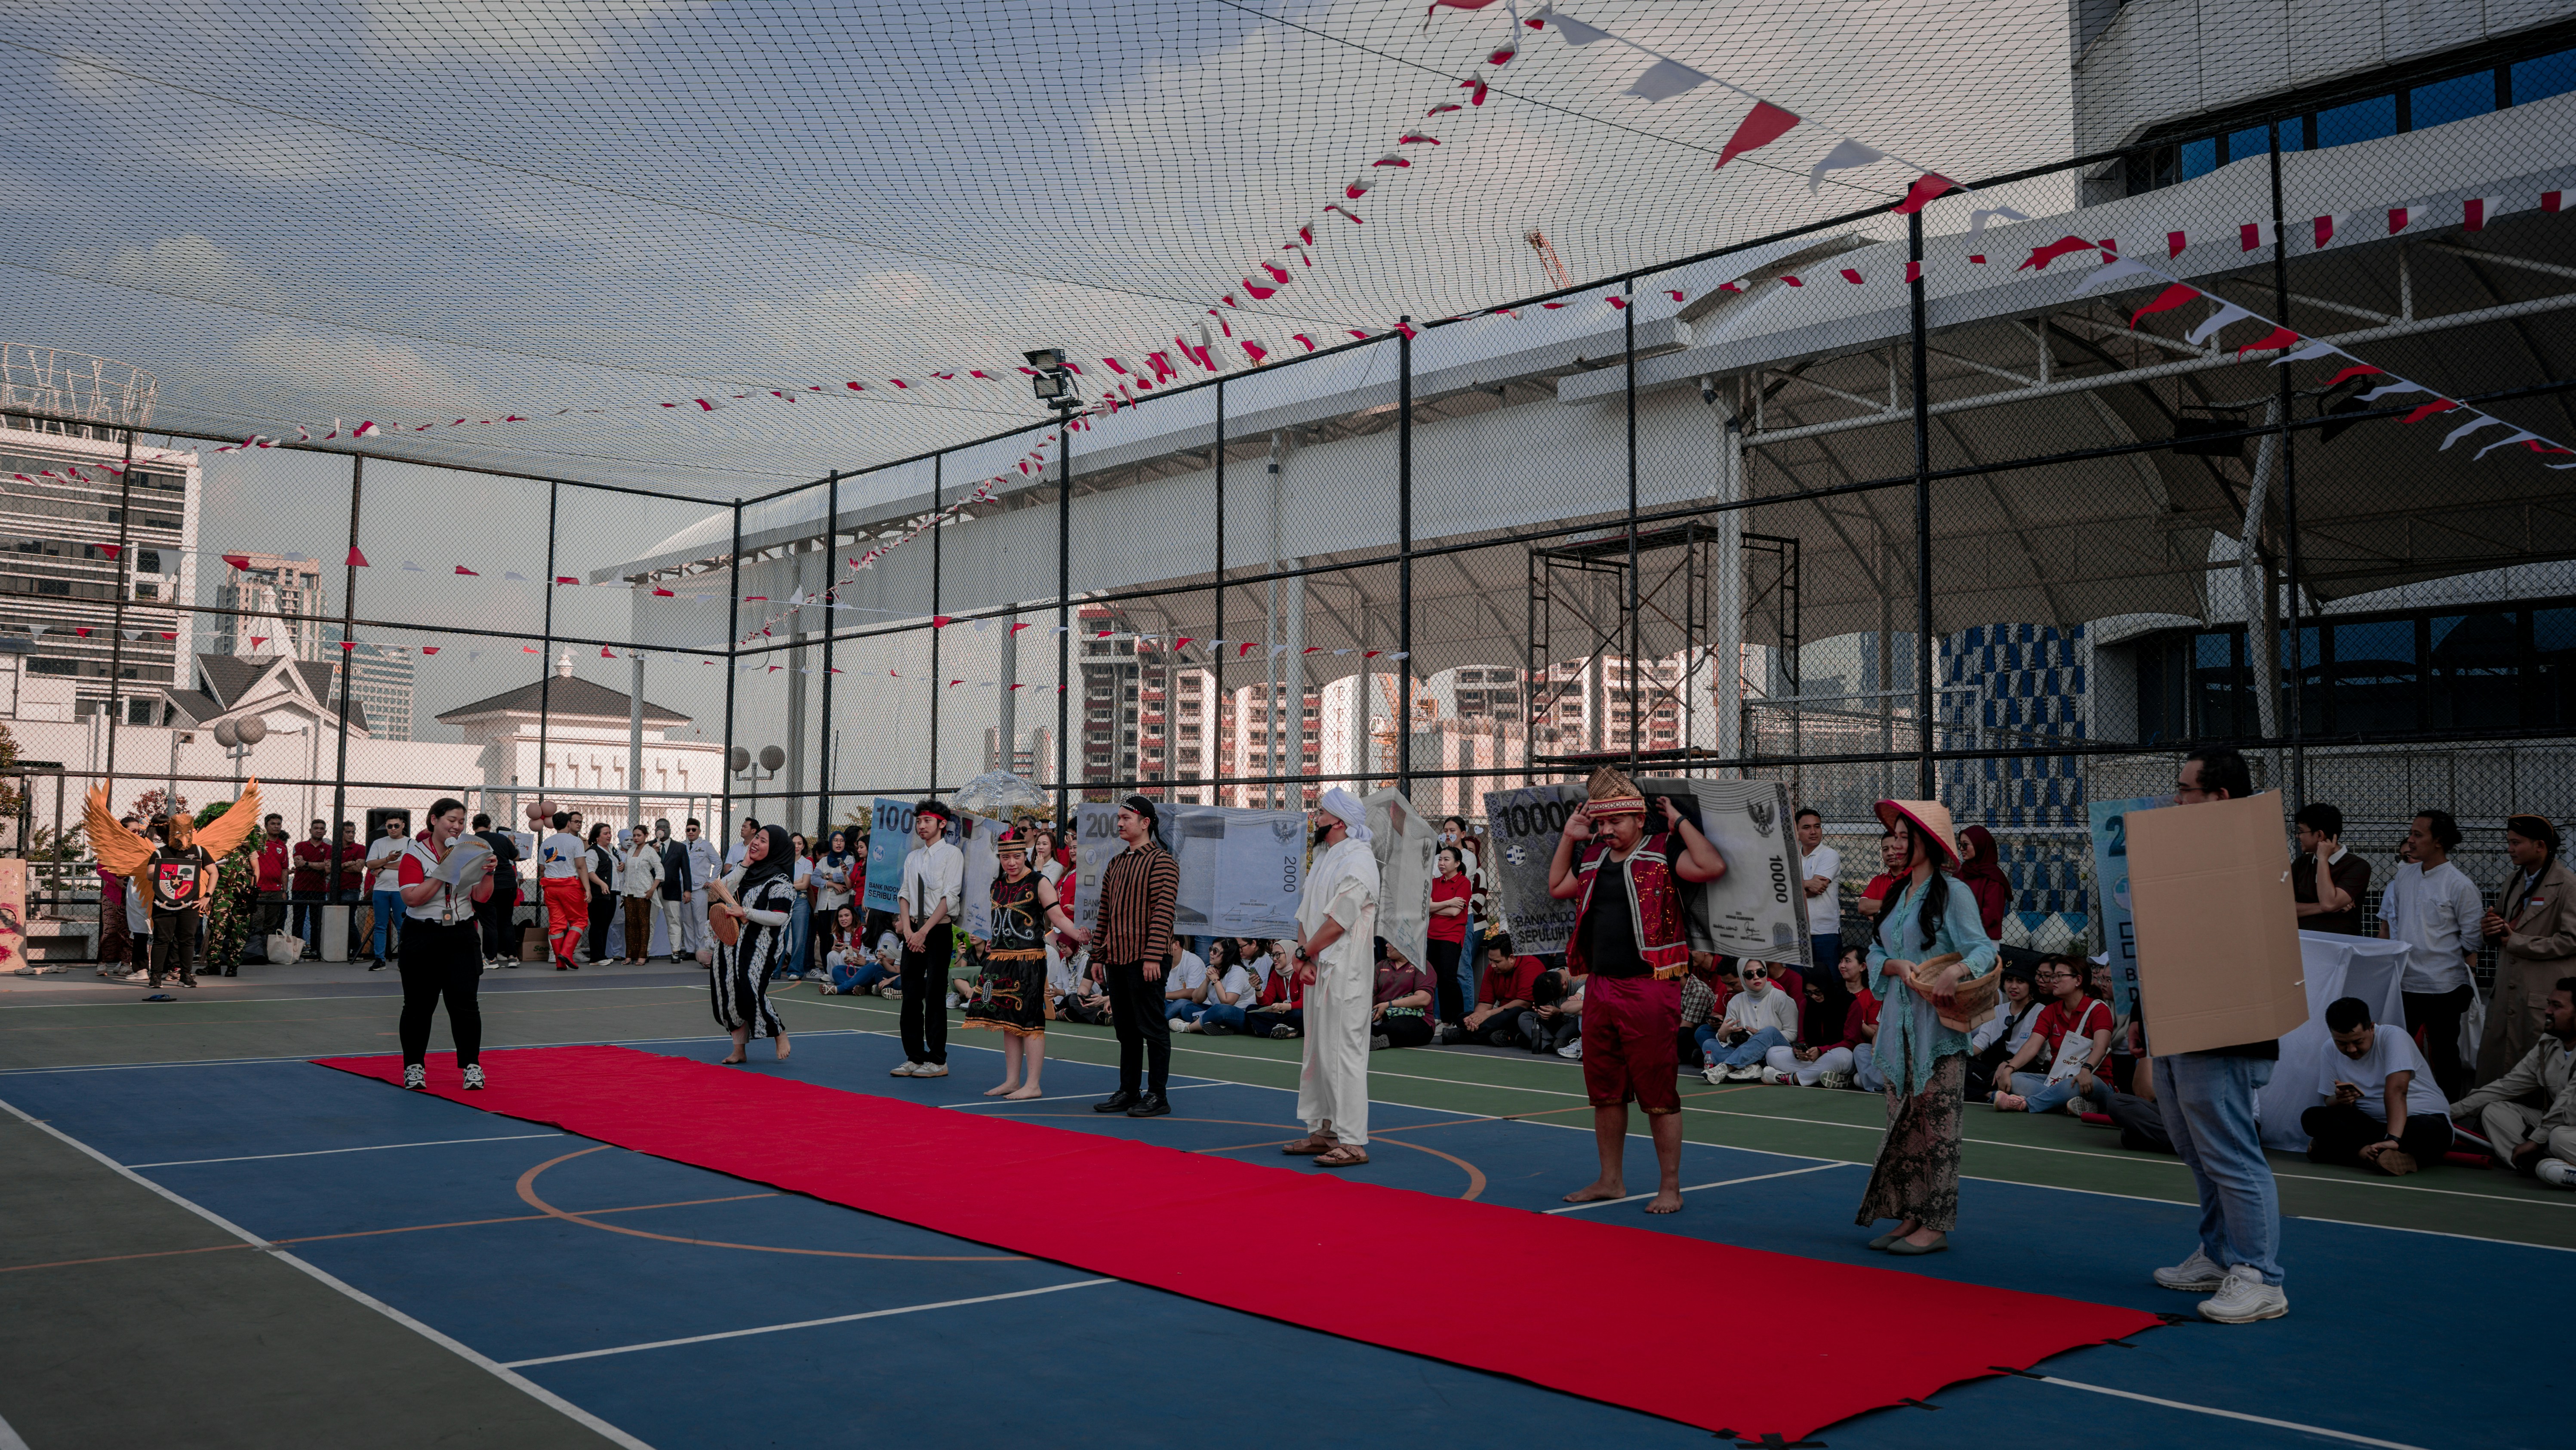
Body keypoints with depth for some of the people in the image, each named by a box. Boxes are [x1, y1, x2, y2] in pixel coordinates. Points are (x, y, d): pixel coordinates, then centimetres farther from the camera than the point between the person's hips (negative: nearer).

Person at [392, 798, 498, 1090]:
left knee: (464, 1002, -3)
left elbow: (481, 897, 5)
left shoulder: (469, 852, 7)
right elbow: (412, 898, -16)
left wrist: (488, 872, -11)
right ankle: (414, 1067, 19)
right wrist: (444, 872, -19)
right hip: (422, 937, -2)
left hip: (462, 936, 2)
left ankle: (472, 1066, 5)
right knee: (419, 1006, 6)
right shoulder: (415, 854, -4)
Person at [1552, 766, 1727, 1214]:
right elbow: (1557, 887, 28)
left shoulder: (1662, 852, -5)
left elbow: (1712, 867, -21)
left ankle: (1670, 1188, 10)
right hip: (1599, 988, 7)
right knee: (1604, 1092, 15)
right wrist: (1569, 837, 19)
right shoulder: (1593, 859, 14)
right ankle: (1611, 1180, 28)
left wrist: (1679, 822, -13)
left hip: (1649, 989, -7)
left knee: (1658, 1093, -1)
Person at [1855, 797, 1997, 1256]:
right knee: (1902, 1122, 10)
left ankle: (1936, 1224, 0)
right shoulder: (1898, 895, 16)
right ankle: (1910, 1215, 17)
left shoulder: (1952, 892, -7)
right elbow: (1876, 955, 14)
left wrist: (1956, 970, -34)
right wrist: (1898, 966, -8)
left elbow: (1983, 948, -14)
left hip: (1940, 1026, -8)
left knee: (1937, 1124, -4)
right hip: (1899, 1024, 8)